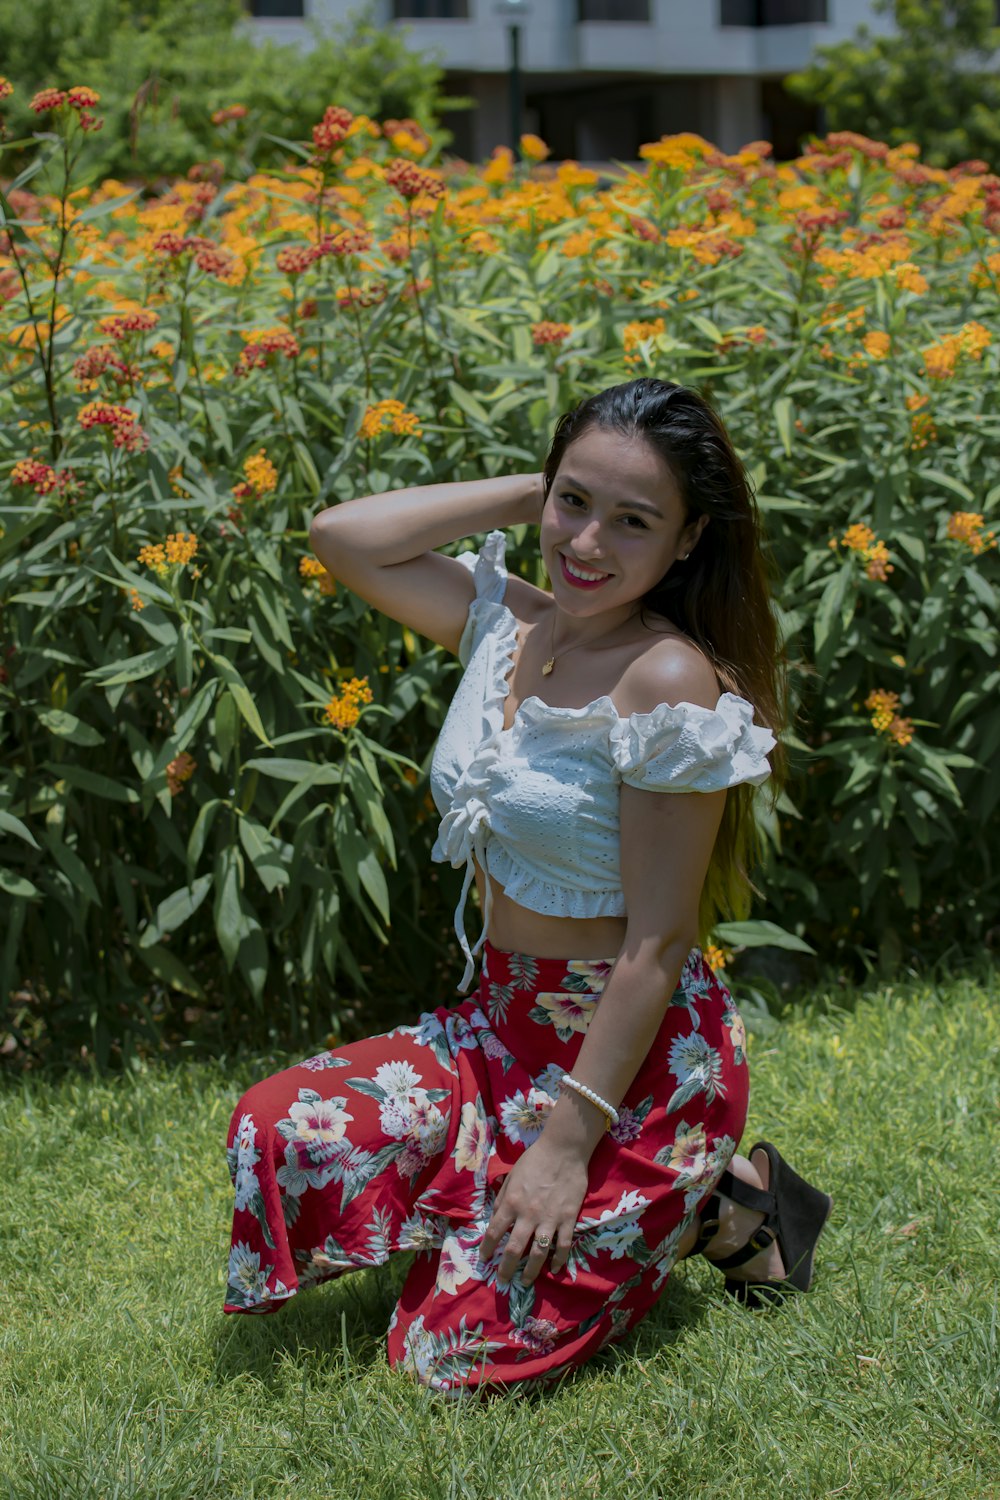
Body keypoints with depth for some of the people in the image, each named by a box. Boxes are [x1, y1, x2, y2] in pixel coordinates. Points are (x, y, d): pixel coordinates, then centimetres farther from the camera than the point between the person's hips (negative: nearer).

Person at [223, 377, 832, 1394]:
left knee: (472, 1349, -8)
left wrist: (566, 1140, -20)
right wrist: (530, 498, -5)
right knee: (280, 1132, -5)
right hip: (503, 1024, 7)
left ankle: (712, 1201, 11)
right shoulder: (509, 622, -1)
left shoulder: (667, 680, -22)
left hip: (634, 1055, -7)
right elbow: (343, 535, 0)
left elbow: (658, 944, -21)